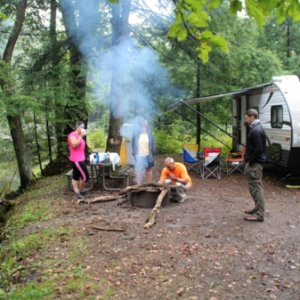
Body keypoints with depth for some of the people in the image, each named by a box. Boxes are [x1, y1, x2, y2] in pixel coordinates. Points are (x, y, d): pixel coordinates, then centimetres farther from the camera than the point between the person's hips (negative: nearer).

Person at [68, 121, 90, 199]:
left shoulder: (79, 136, 17)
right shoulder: (72, 135, -12)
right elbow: (74, 145, -29)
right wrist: (81, 136, -27)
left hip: (80, 159, 10)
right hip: (76, 160, -10)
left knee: (76, 176, 11)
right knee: (85, 176, -7)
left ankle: (77, 193, 14)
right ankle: (81, 191, 10)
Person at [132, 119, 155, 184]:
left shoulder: (150, 134, 0)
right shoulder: (136, 134, -1)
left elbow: (153, 145, 3)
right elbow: (133, 145, 5)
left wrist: (152, 155, -1)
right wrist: (135, 154, 1)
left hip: (148, 156, 1)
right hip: (139, 156, -1)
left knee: (149, 170, 11)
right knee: (139, 171, 0)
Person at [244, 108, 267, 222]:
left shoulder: (256, 130, -19)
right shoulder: (257, 128, 14)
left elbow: (258, 149, -24)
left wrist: (250, 161, -16)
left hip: (255, 163, -11)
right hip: (255, 162, 11)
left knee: (256, 187, -6)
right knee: (254, 187, 19)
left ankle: (259, 214, -1)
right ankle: (258, 208, 30)